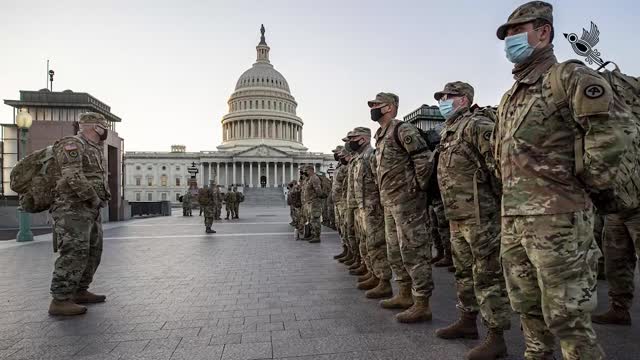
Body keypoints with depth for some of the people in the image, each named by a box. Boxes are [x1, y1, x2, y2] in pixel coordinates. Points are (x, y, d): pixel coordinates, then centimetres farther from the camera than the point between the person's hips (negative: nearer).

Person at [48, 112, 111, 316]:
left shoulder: (95, 150, 19)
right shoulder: (72, 145, -10)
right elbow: (73, 177, -22)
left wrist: (103, 196, 10)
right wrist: (95, 199, -15)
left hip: (90, 209, 10)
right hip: (72, 208, -10)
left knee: (92, 252, 11)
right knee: (74, 253, -13)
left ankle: (79, 292, 21)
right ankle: (60, 301, -9)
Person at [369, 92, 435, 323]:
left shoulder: (402, 130, -11)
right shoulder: (381, 136, 18)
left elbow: (425, 159, -19)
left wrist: (417, 188, -14)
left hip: (406, 202, -10)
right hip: (389, 202, 10)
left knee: (413, 251, -5)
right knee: (395, 251, 17)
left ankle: (422, 305, 4)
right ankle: (405, 295, 30)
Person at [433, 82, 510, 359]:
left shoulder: (476, 125, -11)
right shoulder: (448, 131, 18)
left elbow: (500, 163, -19)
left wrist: (501, 200, -16)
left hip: (480, 216, -10)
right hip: (457, 218, 10)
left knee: (487, 275, -2)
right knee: (464, 272, 19)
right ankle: (467, 321, 35)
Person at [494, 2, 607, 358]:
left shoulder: (570, 78, -5)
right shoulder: (509, 98, 17)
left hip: (557, 220, -8)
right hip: (512, 221, 8)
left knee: (567, 318, 0)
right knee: (529, 309, 18)